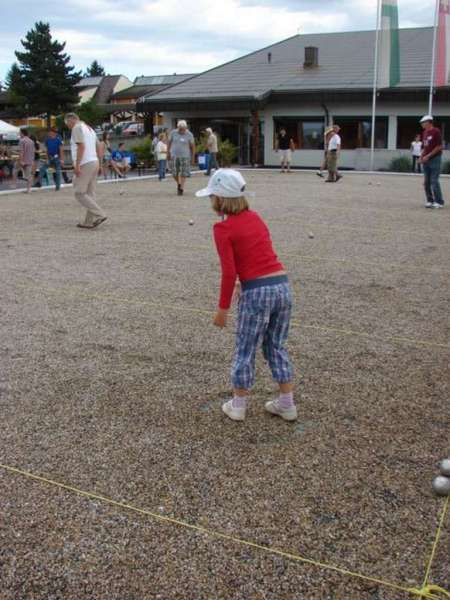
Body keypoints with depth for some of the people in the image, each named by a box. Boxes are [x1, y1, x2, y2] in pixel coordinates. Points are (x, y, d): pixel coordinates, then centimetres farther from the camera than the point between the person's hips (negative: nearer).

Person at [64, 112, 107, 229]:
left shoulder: (77, 128, -6)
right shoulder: (89, 128, 22)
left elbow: (81, 146, -19)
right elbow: (99, 149, 20)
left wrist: (76, 165, -20)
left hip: (85, 164, -9)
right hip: (94, 163, 9)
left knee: (79, 193, -6)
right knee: (89, 194, 9)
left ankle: (99, 215, -14)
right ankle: (89, 222, 9)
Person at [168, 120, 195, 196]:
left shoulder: (189, 135, -6)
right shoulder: (173, 133, -2)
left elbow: (192, 146, 0)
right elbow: (169, 143, 8)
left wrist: (193, 157, -1)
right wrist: (168, 153, 9)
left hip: (185, 156, -2)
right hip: (174, 156, 2)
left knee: (183, 174, -5)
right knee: (174, 173, 3)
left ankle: (181, 189, 2)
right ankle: (179, 183, 30)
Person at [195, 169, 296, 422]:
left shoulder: (223, 228, -7)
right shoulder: (256, 217, 12)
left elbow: (229, 272, -11)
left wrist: (223, 308, -3)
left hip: (257, 291, -6)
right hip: (283, 285, 6)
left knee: (245, 350, 11)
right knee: (277, 346, 20)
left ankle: (238, 404, 25)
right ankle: (287, 404, 26)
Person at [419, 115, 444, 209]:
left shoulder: (436, 131, -10)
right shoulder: (424, 133, 13)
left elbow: (439, 147, -14)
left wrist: (428, 156, -15)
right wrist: (421, 156, 7)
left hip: (435, 159, -8)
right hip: (426, 160, 8)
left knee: (434, 181, -10)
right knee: (426, 182, 8)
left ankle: (439, 202, -3)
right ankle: (430, 201, 16)